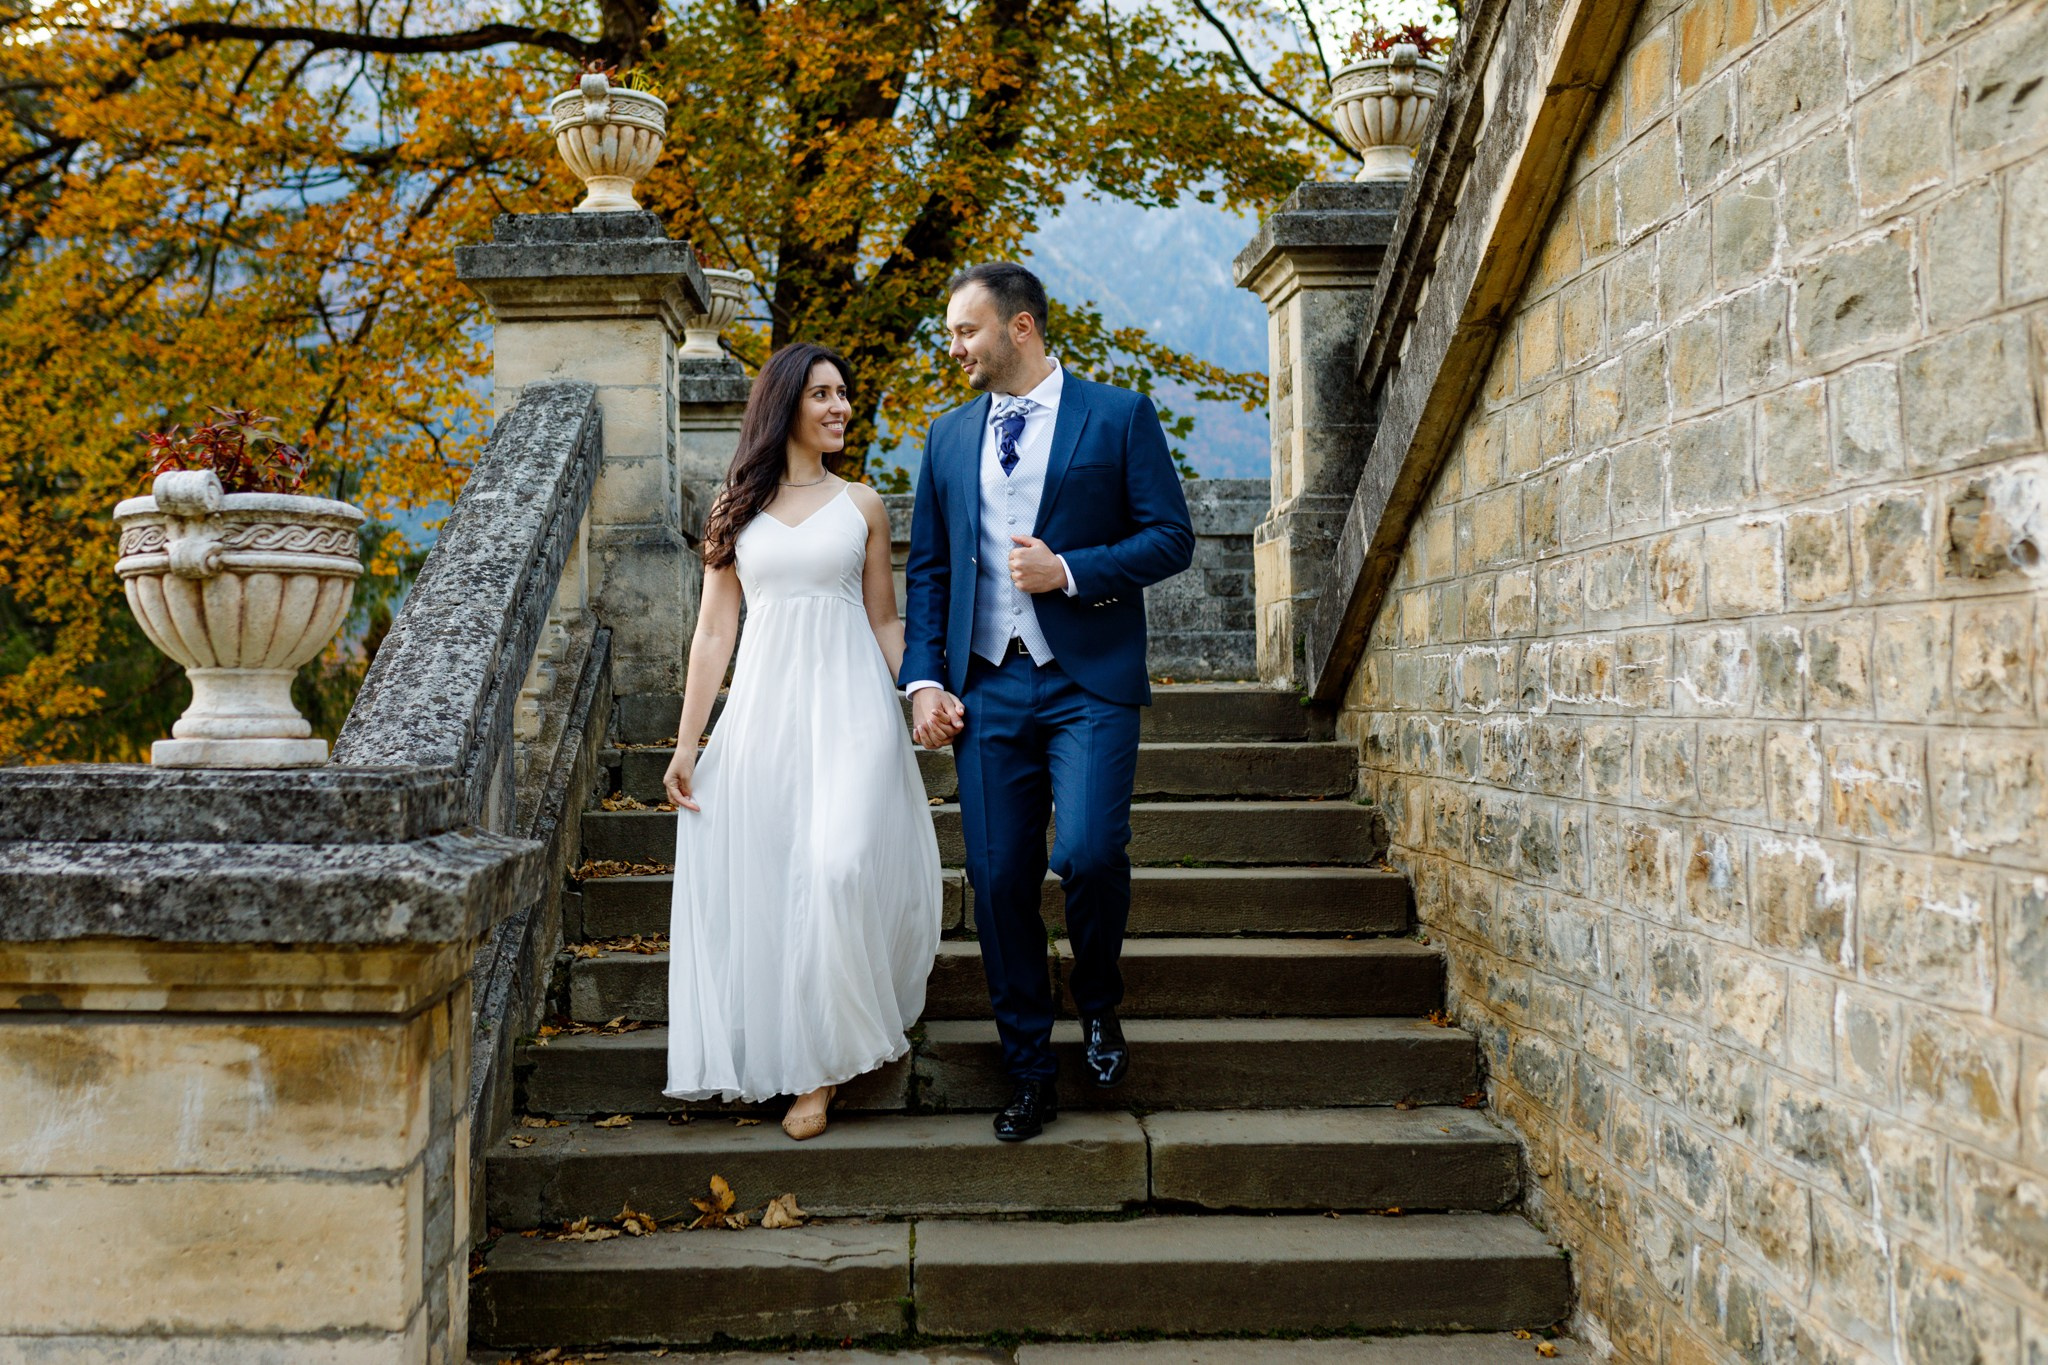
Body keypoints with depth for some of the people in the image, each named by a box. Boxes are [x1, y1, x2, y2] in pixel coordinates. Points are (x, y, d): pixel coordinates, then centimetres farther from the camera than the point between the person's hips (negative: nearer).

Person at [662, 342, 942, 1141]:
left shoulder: (860, 504, 10)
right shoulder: (736, 506, 10)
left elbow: (884, 623, 10)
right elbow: (714, 630, 8)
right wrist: (687, 741, 3)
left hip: (850, 707, -1)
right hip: (764, 708, 2)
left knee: (840, 867, -18)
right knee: (767, 885, 1)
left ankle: (828, 1059, -2)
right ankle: (808, 1062, 20)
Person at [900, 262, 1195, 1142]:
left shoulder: (1119, 417, 3)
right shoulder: (949, 436, 16)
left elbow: (1172, 538, 0)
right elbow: (928, 569, 15)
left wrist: (1069, 570, -13)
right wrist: (924, 679, 3)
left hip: (1088, 682, -4)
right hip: (987, 689, 4)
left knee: (1088, 854, -19)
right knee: (999, 881, 1)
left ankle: (1098, 1003, 14)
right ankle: (1029, 1076, 16)